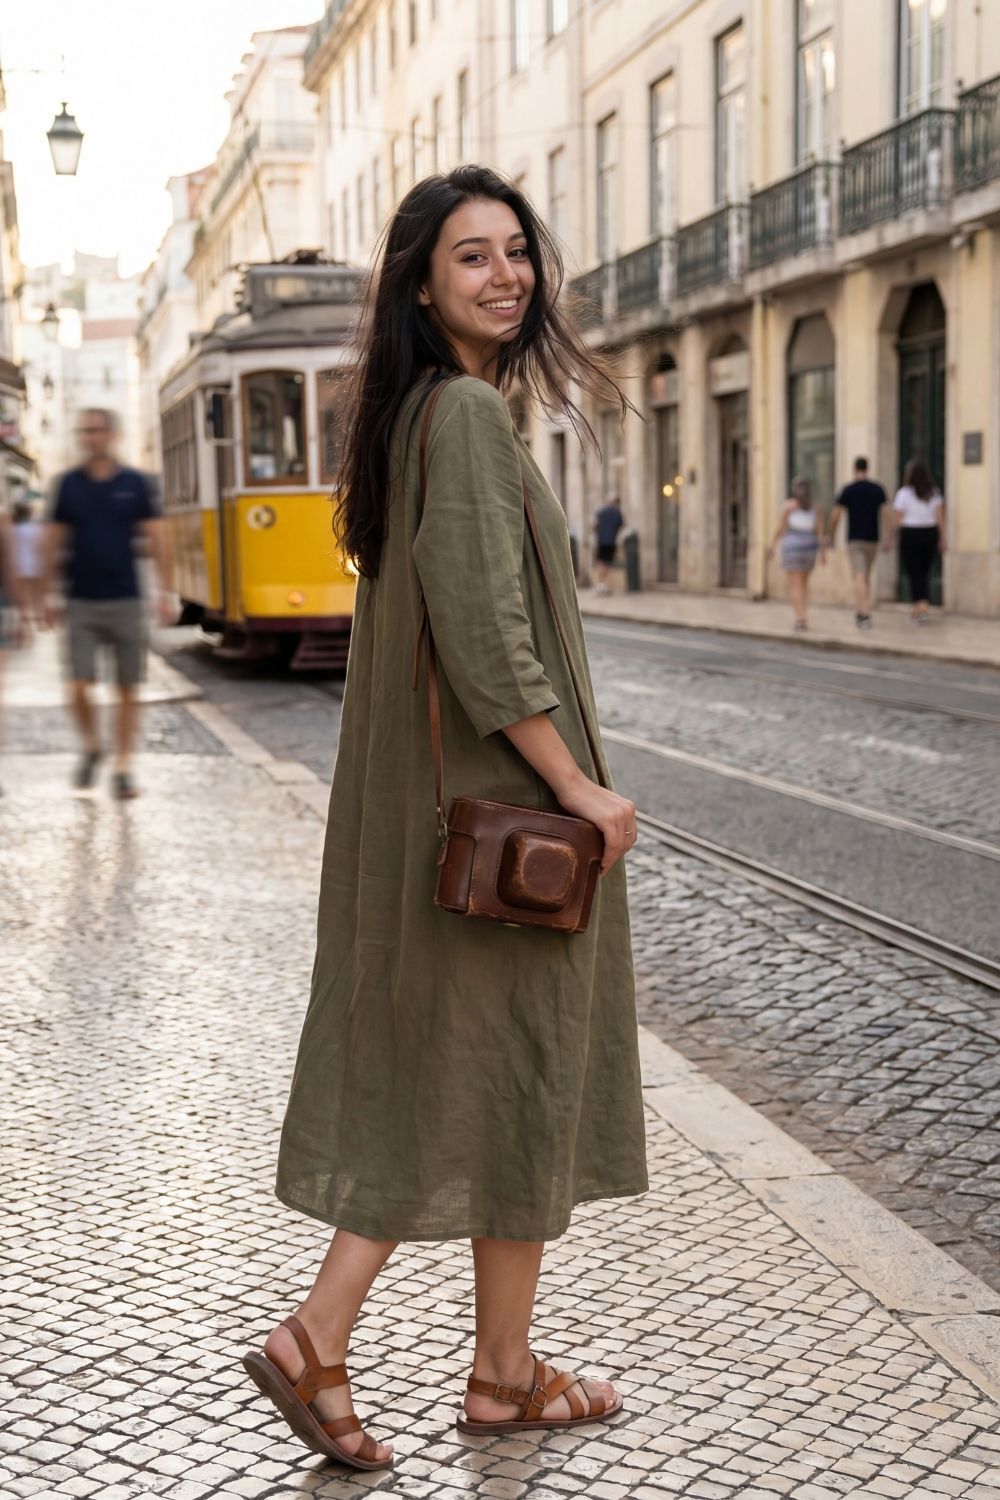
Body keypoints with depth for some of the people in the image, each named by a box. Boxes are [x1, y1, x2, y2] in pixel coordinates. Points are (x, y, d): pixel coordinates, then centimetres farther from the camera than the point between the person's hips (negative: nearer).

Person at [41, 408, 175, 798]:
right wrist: (48, 595, 7)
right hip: (81, 602, 0)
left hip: (125, 601, 0)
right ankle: (91, 747, 19)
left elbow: (156, 540, 3)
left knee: (128, 691, 2)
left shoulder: (134, 484, 2)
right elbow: (54, 543, 9)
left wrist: (166, 593, -4)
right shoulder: (69, 484, 4)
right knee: (79, 688, -7)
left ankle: (123, 769, 11)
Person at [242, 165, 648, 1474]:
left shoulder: (416, 413, 14)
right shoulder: (468, 412, -16)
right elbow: (484, 631, -24)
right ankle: (506, 1372, 17)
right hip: (501, 792, -9)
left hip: (428, 794, 9)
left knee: (425, 1071, 13)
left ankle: (319, 1336, 12)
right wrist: (577, 785, -18)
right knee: (520, 1064, 3)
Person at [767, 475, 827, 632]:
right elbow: (820, 531, -1)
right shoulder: (814, 507, 4)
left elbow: (781, 528, -5)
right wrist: (823, 552, 0)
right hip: (810, 547, 4)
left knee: (795, 585, -2)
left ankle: (800, 619, -14)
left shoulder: (788, 505, -6)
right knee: (804, 583, 19)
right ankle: (802, 617, 15)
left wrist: (773, 546, 6)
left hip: (792, 546, -4)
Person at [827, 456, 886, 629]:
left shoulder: (848, 490, -4)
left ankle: (864, 614, -21)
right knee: (867, 576, 19)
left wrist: (831, 537, 8)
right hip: (872, 539, 3)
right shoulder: (878, 490, 3)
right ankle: (865, 611, 19)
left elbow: (835, 515, -4)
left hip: (855, 540, -3)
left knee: (859, 577, -9)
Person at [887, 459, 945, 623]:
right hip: (930, 534, 4)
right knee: (924, 572, 14)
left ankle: (921, 606, -14)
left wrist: (890, 538, 0)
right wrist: (942, 537, 6)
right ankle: (922, 608, 21)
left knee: (914, 573, -1)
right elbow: (940, 516, 1)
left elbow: (896, 518, -8)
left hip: (910, 535, -4)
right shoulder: (934, 492, 3)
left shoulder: (904, 493, -8)